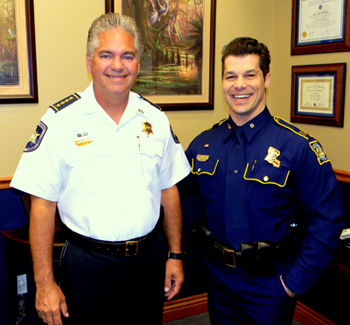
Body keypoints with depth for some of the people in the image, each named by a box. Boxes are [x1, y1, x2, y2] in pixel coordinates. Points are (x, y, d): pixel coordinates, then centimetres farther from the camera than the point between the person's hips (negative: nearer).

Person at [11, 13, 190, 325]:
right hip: (87, 264, -3)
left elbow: (168, 191, 7)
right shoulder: (60, 120, -9)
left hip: (150, 259, 4)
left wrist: (175, 255, 7)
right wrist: (44, 283, -9)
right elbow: (43, 204, -9)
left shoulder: (156, 119, 2)